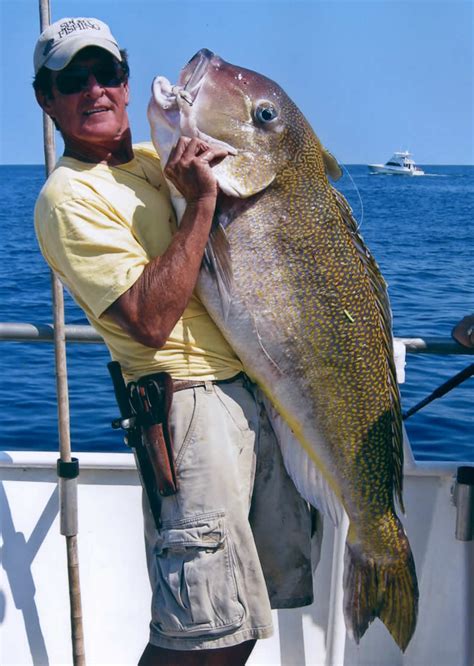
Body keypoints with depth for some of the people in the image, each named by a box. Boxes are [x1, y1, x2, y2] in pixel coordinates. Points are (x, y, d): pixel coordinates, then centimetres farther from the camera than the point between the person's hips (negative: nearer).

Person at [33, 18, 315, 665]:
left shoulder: (157, 158, 15)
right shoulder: (69, 197, -10)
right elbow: (150, 319, -21)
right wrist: (201, 201, -18)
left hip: (259, 389, 8)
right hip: (192, 405, -8)